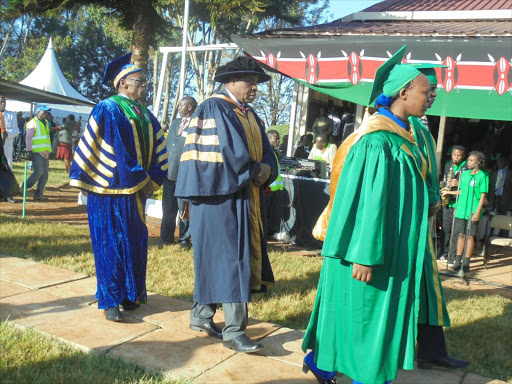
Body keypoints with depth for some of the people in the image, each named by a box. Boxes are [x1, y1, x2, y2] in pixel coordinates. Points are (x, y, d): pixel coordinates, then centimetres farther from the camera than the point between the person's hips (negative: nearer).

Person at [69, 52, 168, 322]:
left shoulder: (144, 114, 13)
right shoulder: (107, 110, -9)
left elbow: (158, 149, 11)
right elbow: (119, 153, -16)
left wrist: (153, 180, -2)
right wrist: (142, 180, -12)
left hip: (136, 191, 7)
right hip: (111, 191, -7)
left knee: (135, 242, 11)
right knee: (111, 244, -1)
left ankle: (131, 294, 24)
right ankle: (110, 301, 9)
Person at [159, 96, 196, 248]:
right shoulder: (175, 122, 18)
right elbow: (167, 144, 19)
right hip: (169, 171, 7)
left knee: (184, 209, 2)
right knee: (168, 208, 12)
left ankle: (184, 239, 12)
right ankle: (166, 237, 22)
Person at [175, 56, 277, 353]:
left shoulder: (250, 116, 18)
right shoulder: (214, 109, -8)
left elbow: (266, 153, 11)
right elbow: (231, 151, -19)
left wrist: (266, 171, -9)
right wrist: (256, 171, -8)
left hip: (245, 197, 8)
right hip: (220, 196, -8)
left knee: (215, 260, 13)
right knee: (229, 259, -8)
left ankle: (202, 315, 25)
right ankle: (234, 331, -2)